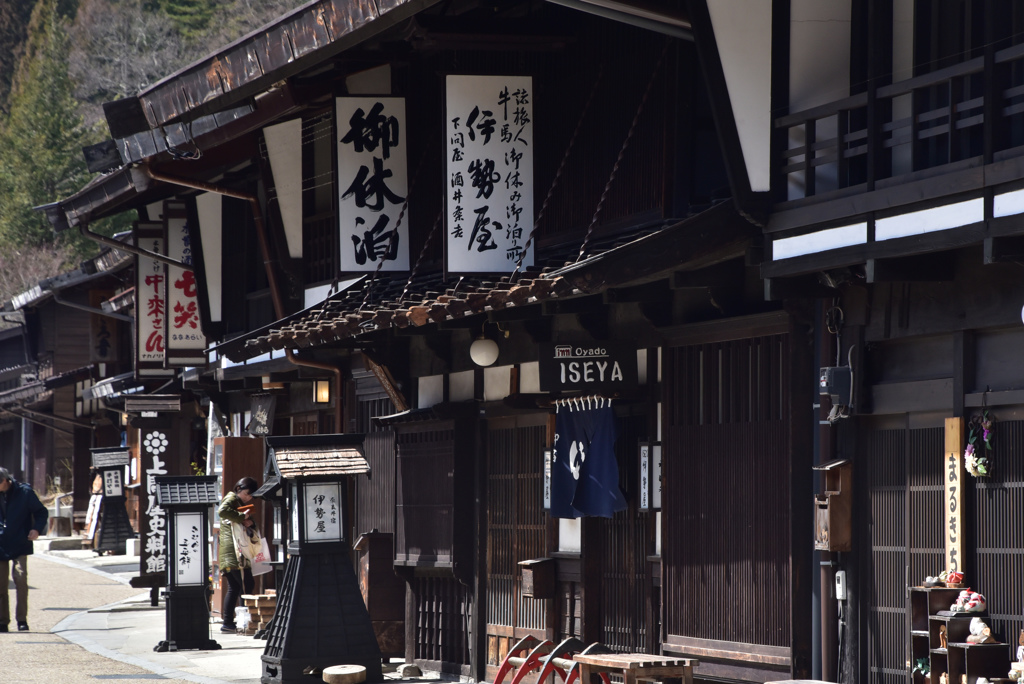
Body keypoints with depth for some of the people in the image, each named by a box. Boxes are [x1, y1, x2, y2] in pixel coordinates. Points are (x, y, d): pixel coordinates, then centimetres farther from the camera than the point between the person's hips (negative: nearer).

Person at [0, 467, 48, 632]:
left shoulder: (24, 492, -6)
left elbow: (41, 512, 3)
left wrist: (37, 528, -13)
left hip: (20, 546, -3)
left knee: (20, 578, -13)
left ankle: (22, 619, -6)